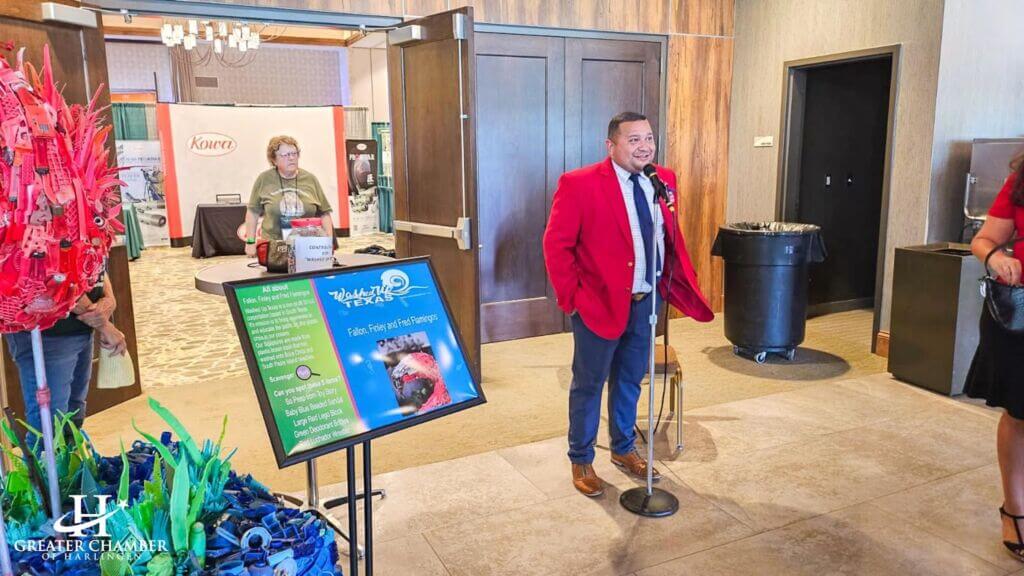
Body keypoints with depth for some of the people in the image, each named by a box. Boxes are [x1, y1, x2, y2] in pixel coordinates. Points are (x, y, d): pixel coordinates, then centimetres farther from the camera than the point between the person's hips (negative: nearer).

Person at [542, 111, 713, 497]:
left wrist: (679, 282, 4)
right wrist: (571, 297, -15)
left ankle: (624, 450, 40)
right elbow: (556, 245, -14)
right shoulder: (579, 184, -15)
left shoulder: (663, 180, 3)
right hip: (598, 304, -6)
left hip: (646, 302, 6)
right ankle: (581, 461, 27)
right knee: (589, 385, 9)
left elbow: (672, 236, 14)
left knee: (630, 381, 20)